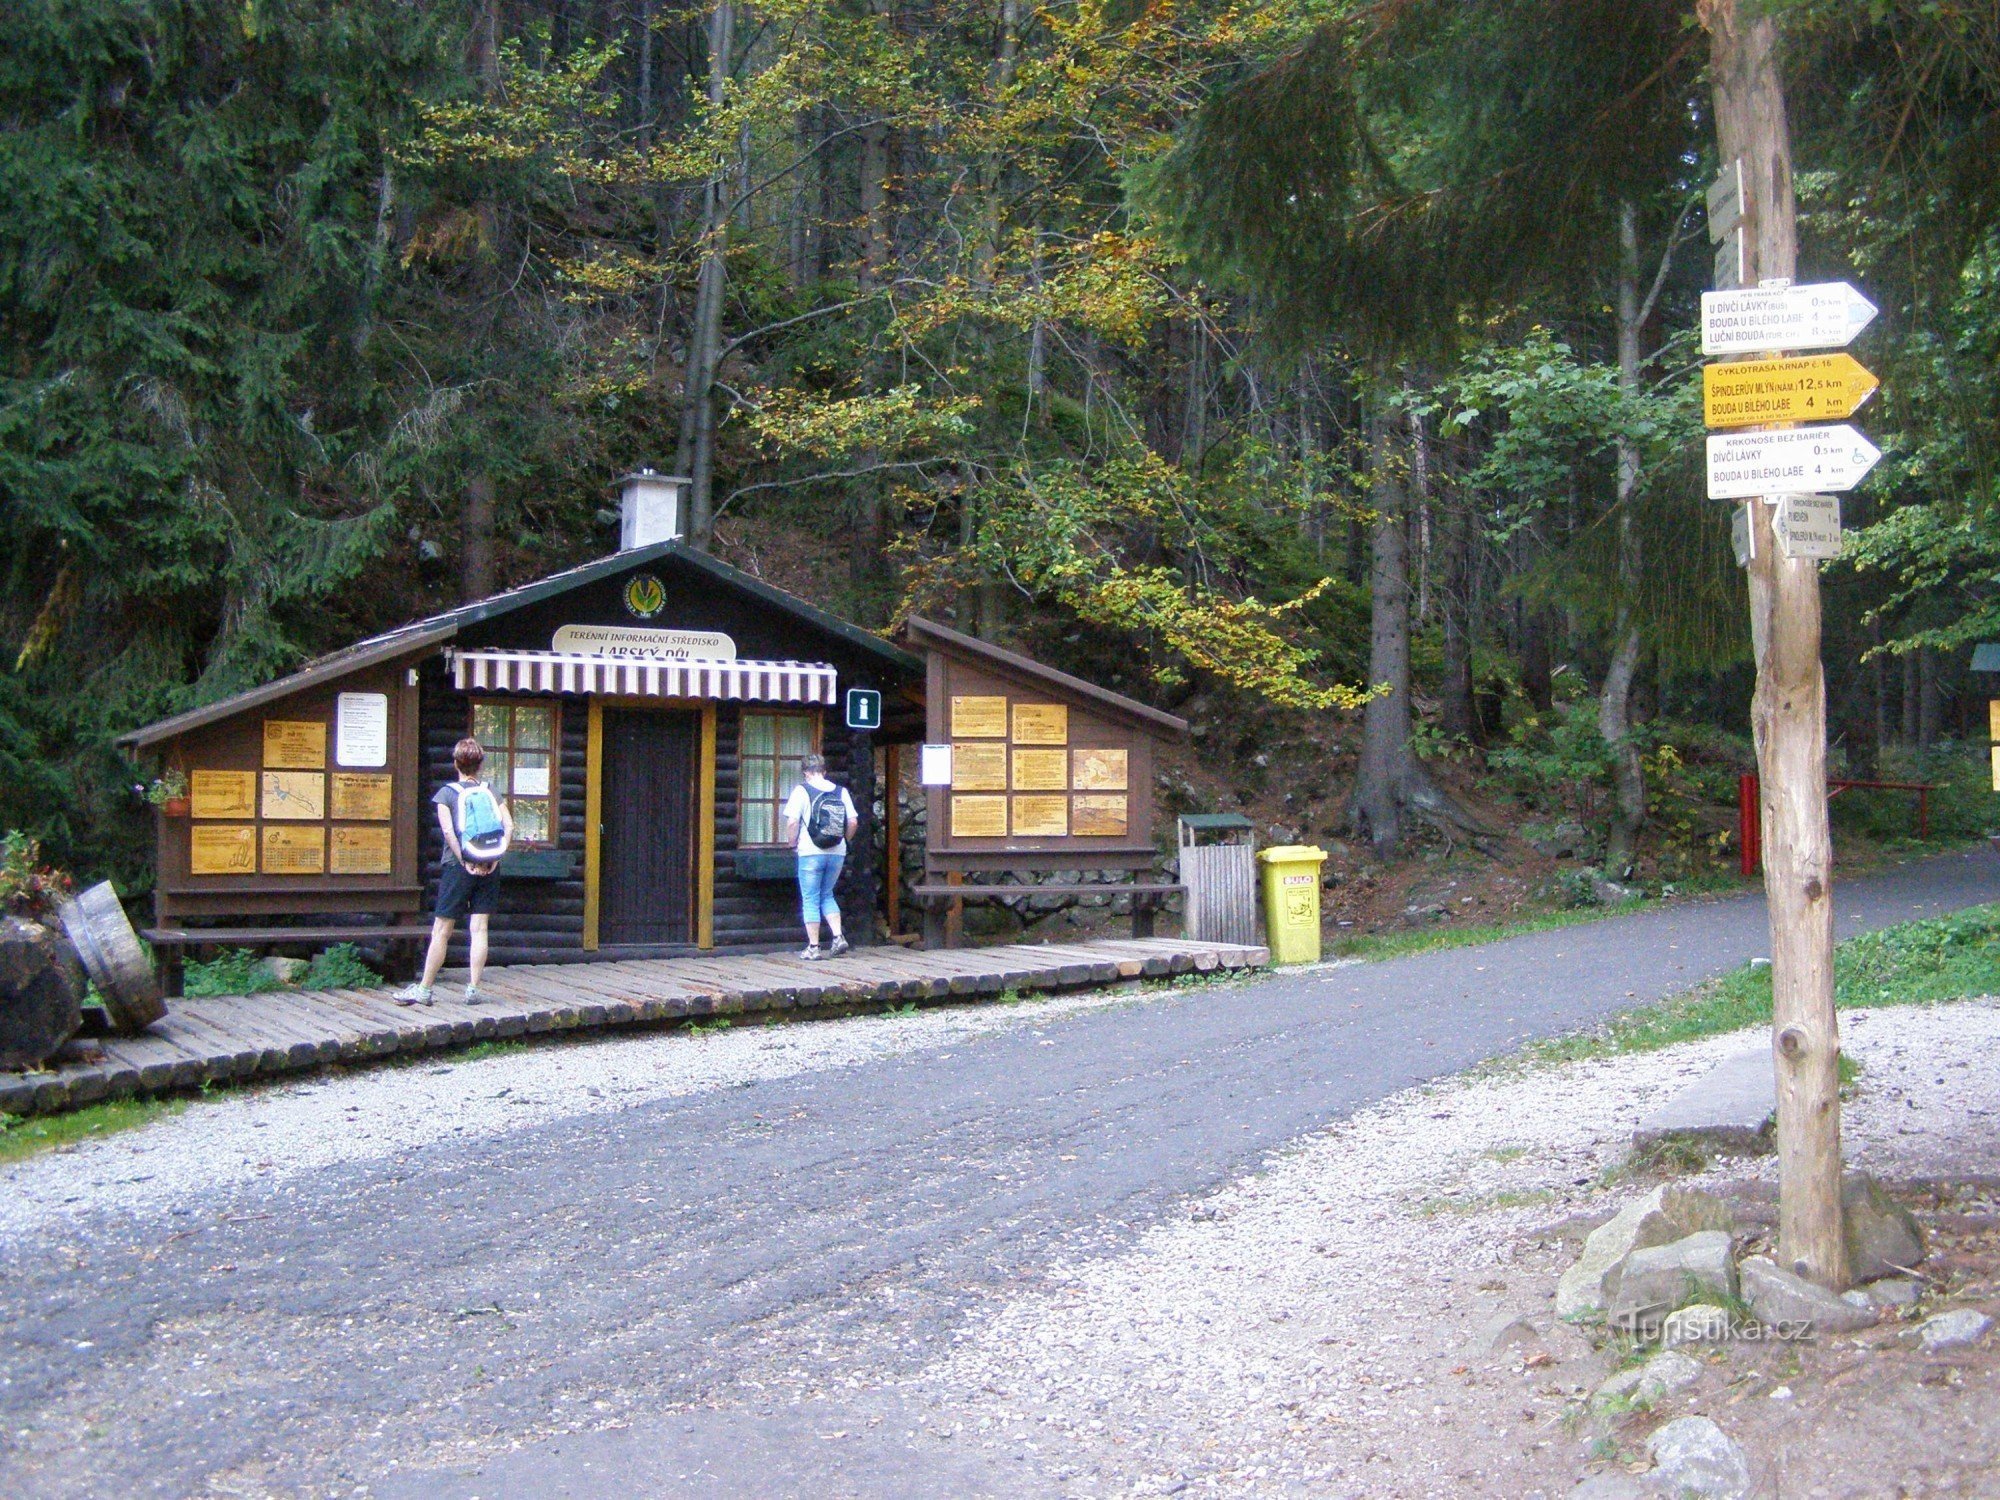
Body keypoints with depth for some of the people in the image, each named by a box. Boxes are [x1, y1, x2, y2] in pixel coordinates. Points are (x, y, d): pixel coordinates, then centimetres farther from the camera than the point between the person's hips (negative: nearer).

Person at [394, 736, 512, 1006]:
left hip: (458, 866, -3)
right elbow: (509, 826, -2)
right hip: (488, 869, 3)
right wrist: (496, 858, -4)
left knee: (441, 931, 2)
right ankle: (473, 989, 1)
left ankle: (424, 989, 7)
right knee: (479, 928, 4)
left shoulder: (447, 793, -2)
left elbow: (448, 830, -13)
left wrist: (464, 862, -10)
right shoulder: (491, 793, 8)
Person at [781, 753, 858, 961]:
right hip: (837, 853, 4)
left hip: (811, 853, -4)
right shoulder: (841, 792, 6)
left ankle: (813, 947, 5)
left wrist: (791, 842, 1)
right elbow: (853, 822, 3)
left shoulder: (802, 791, -5)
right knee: (827, 896, 19)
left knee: (810, 900, 5)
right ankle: (838, 937, 3)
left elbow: (792, 822, -13)